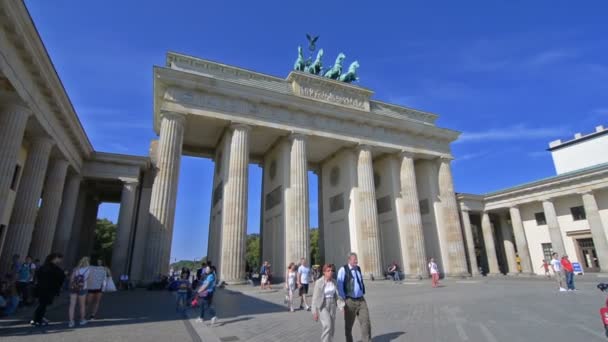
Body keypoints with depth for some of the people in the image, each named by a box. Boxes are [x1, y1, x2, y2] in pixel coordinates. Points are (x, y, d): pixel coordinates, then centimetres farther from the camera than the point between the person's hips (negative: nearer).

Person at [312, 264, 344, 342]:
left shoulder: (334, 282, -1)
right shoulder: (319, 282, -16)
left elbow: (336, 296, 5)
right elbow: (315, 298, -14)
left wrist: (342, 306, -6)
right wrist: (315, 312, -16)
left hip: (332, 306, 5)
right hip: (322, 306, -5)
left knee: (331, 327, 9)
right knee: (327, 325, -18)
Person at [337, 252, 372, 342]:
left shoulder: (358, 269, 9)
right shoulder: (343, 270, -11)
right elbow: (340, 285, -11)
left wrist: (363, 294, 15)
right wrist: (344, 299, -12)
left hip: (361, 300, 5)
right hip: (350, 301, -5)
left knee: (366, 322, -3)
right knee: (348, 325, 9)